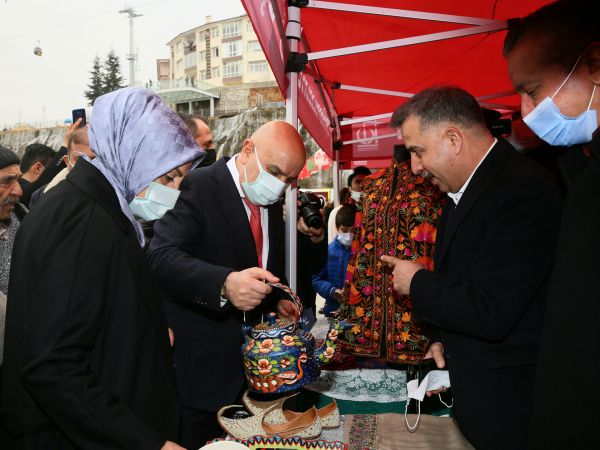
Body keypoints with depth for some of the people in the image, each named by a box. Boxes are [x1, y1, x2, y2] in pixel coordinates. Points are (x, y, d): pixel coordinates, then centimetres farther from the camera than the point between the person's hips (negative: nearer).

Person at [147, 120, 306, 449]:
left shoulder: (271, 202, 9)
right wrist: (225, 284, -41)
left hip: (250, 362, 7)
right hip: (199, 362, -6)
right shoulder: (201, 186, -14)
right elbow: (162, 256, -26)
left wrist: (277, 300, 3)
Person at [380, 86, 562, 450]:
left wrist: (417, 281, -14)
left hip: (507, 398, -8)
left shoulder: (522, 190, -24)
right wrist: (447, 339, 3)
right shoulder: (466, 188, 5)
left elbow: (491, 312, -29)